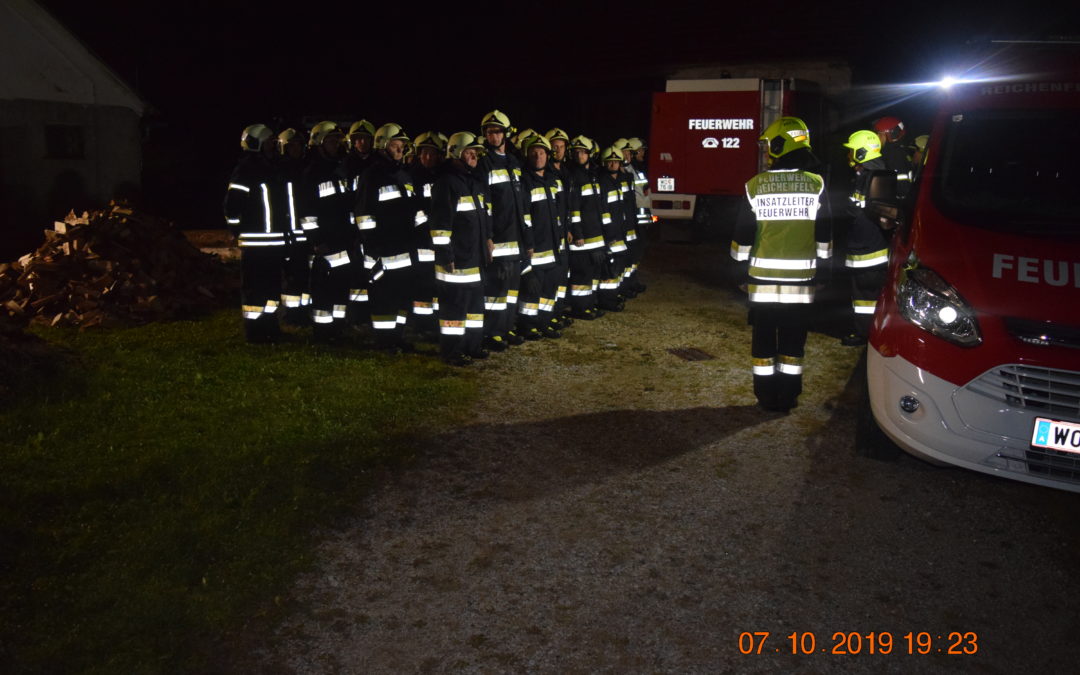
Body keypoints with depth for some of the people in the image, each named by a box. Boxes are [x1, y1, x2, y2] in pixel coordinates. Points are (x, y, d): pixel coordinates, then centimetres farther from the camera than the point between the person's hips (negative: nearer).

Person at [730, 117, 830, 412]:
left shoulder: (756, 186, -6)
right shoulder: (816, 185, -4)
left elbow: (742, 236, 0)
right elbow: (824, 237, 2)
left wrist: (740, 257, 18)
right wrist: (822, 256, 20)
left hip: (763, 277, -1)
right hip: (800, 277, 1)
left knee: (764, 337, 10)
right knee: (793, 339, 10)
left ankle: (767, 396, 15)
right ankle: (788, 396, 15)